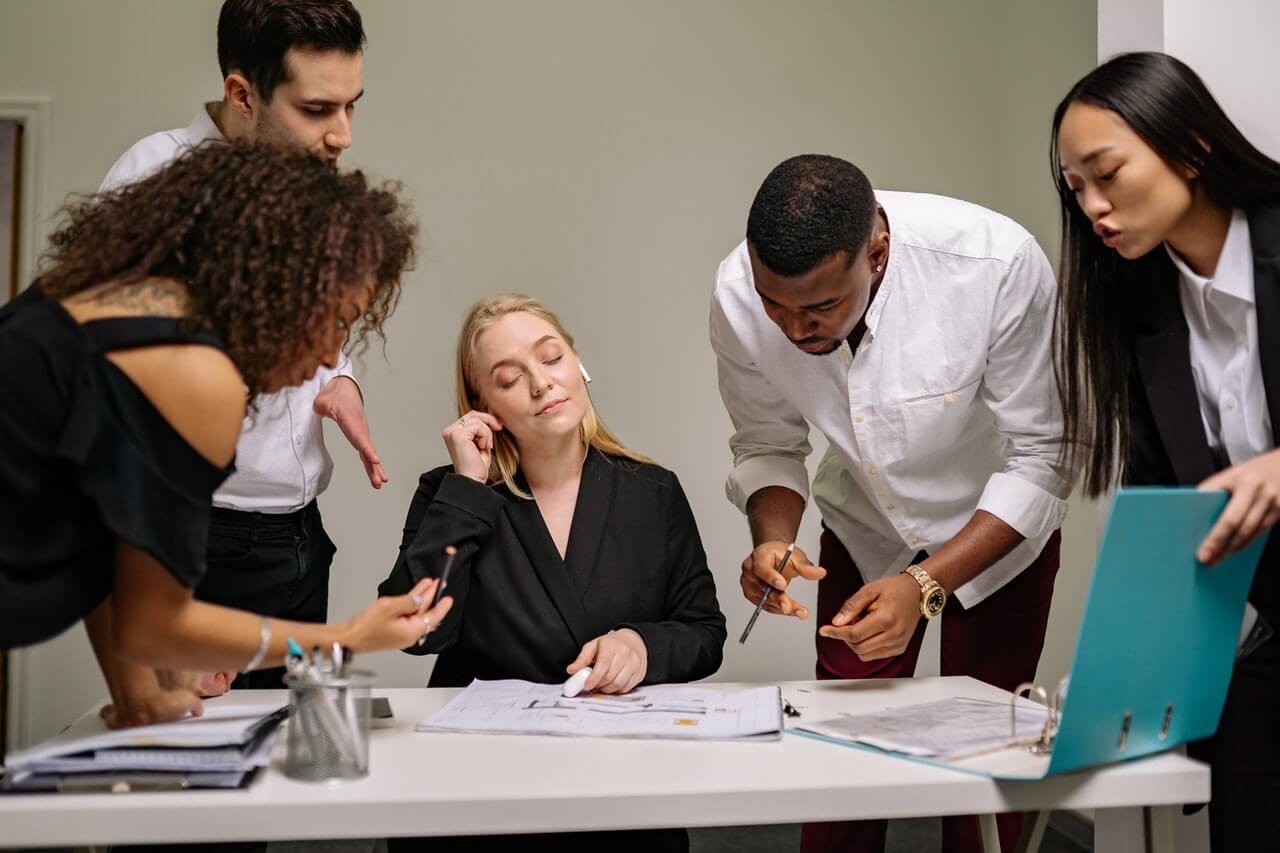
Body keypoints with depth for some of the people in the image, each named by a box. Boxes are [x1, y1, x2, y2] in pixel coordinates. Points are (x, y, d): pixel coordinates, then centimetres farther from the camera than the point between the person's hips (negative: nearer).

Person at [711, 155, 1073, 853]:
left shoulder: (998, 264, -35)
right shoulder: (739, 295, -24)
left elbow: (1042, 459, -25)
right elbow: (767, 446, -8)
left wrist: (926, 585, -35)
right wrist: (772, 540, -28)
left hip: (996, 529, -2)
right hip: (864, 529, 2)